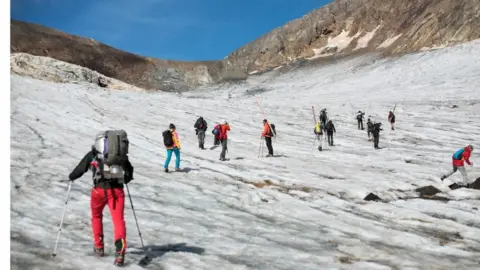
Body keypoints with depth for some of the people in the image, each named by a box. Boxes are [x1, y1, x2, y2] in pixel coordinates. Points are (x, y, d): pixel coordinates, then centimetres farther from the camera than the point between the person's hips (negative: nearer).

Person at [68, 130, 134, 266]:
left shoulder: (92, 154, 11)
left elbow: (80, 168, 16)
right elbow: (129, 172, 25)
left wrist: (71, 177, 36)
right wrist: (124, 179, 46)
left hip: (99, 189, 0)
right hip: (117, 190, 1)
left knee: (96, 216, 24)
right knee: (118, 219, -3)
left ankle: (99, 246, 30)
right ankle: (120, 249, -23)